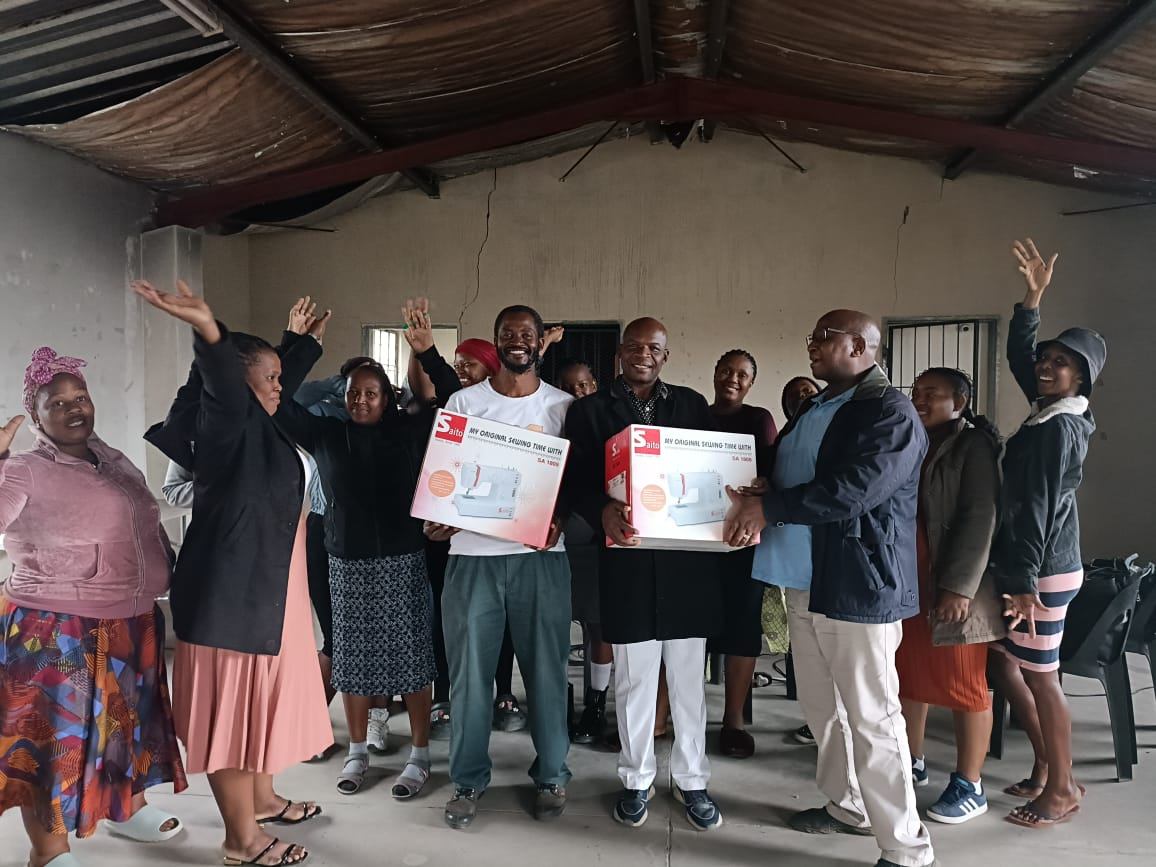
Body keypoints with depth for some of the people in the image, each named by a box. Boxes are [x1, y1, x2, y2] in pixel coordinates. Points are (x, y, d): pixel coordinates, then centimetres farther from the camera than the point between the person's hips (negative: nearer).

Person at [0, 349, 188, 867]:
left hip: (131, 625, 7)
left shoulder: (116, 463, 9)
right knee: (54, 735, 6)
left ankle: (126, 809, 43)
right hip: (55, 634, -7)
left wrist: (172, 579, 18)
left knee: (126, 723, 21)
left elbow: (149, 533, 18)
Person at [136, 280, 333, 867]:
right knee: (234, 705, 1)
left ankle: (262, 800, 38)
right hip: (232, 591, -10)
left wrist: (311, 340, 45)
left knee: (261, 697, 21)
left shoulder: (261, 422, 12)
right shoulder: (227, 420, -14)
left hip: (264, 586, 10)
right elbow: (222, 382, -36)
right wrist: (208, 331, -56)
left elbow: (289, 381, 30)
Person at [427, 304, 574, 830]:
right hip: (472, 553, 1)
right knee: (469, 672, 7)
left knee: (546, 668, 7)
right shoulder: (464, 402, 7)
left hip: (540, 554, 0)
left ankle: (551, 776, 25)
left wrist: (559, 518, -12)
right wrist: (437, 518, -12)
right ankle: (468, 781, 23)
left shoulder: (562, 406, 6)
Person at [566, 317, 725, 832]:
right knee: (633, 679, 9)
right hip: (626, 556, -1)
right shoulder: (590, 410, 5)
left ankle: (691, 779, 27)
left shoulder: (692, 405, 10)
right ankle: (636, 778, 27)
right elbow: (575, 479, -3)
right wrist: (603, 511, -23)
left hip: (687, 556, 1)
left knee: (689, 677, 10)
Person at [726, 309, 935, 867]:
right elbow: (783, 477, 21)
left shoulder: (890, 412, -12)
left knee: (871, 717, -1)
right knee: (821, 708, 19)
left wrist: (768, 507, -16)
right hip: (805, 584, 9)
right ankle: (847, 807, 37)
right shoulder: (810, 411, 16)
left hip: (858, 585, -9)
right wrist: (753, 504, 0)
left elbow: (850, 492, -23)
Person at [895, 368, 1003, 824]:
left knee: (962, 684, 3)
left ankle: (969, 786, 14)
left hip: (952, 587, -6)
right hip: (905, 583, 7)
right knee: (908, 675, 13)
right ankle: (912, 761, 29)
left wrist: (958, 587, -20)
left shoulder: (973, 445, -6)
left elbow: (978, 518, -14)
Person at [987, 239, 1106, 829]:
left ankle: (1062, 789, 18)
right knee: (1004, 660, 16)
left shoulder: (1056, 427, -16)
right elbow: (1018, 355, 20)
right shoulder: (1054, 410, 9)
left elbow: (1036, 509, -20)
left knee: (1039, 675, 1)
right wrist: (1033, 299, 10)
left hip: (1043, 569, -9)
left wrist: (1025, 582, -21)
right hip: (1031, 564, 9)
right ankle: (1047, 768, 29)